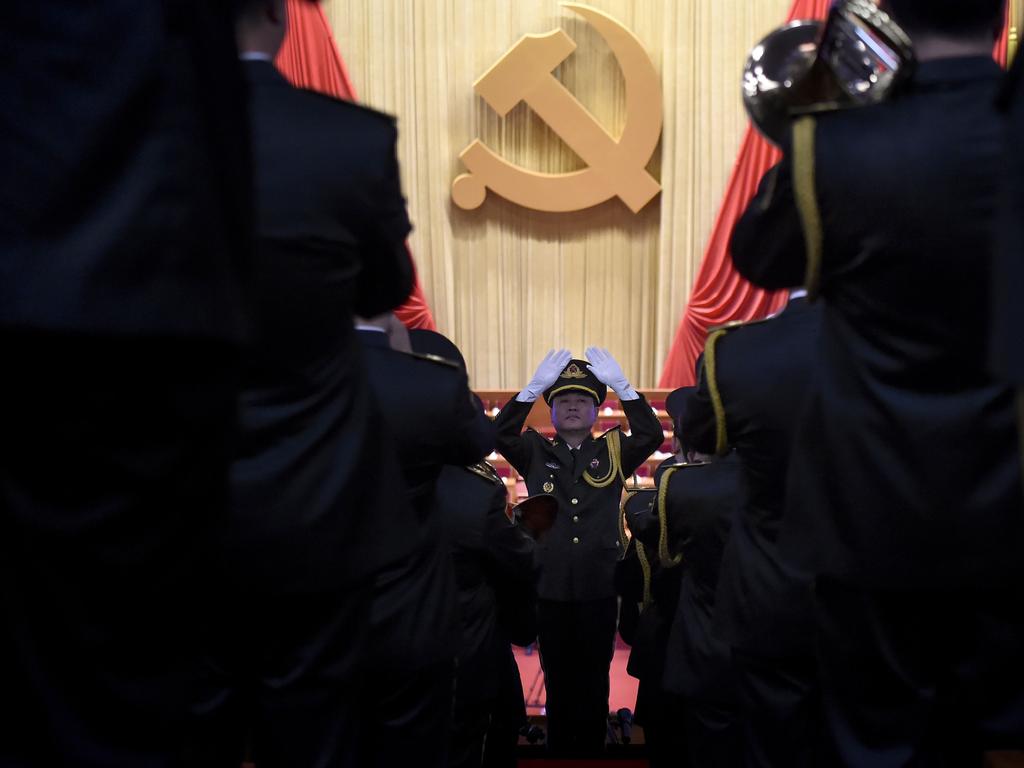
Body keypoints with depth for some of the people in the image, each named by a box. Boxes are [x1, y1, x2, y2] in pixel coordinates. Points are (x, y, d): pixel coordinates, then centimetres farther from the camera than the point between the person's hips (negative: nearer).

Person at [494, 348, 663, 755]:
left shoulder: (613, 453, 4)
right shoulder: (535, 453, 3)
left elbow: (652, 435, -11)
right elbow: (500, 434, -13)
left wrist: (622, 385, -19)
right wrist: (533, 386, -21)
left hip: (599, 589, 0)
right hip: (550, 589, 0)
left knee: (595, 683, 15)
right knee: (558, 683, 15)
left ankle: (592, 750, 32)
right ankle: (558, 751, 32)